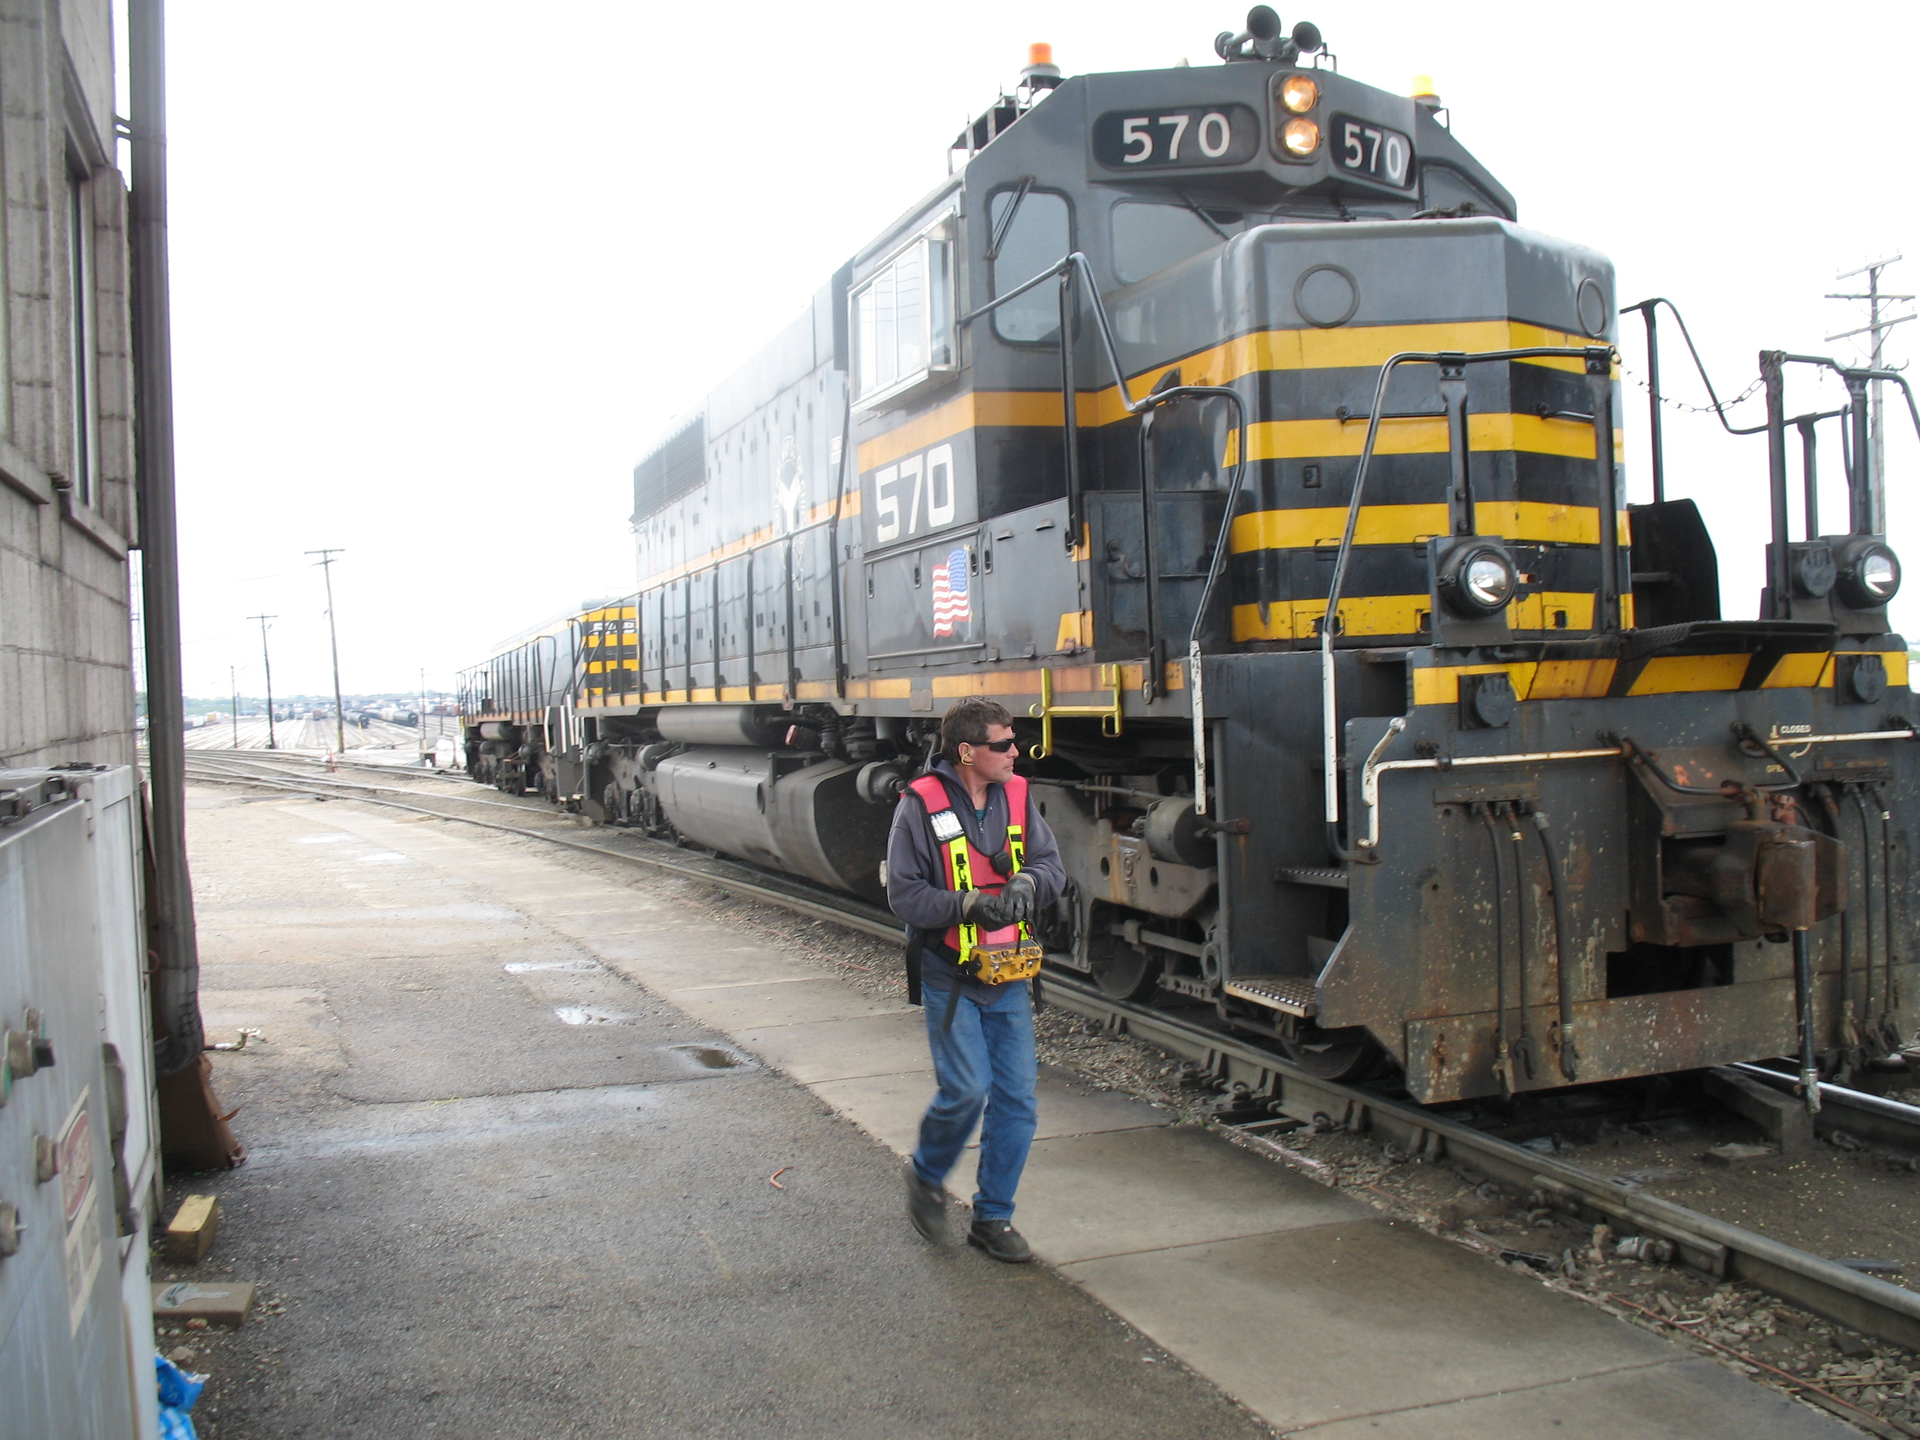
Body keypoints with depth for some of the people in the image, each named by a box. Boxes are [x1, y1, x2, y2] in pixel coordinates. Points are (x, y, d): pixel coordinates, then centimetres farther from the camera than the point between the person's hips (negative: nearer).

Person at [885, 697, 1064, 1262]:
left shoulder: (1016, 797, 4)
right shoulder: (920, 806, -11)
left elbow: (1051, 865, 5)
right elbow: (904, 893, -12)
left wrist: (1026, 882, -18)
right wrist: (968, 905, -25)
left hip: (1010, 978, 5)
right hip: (950, 979, -5)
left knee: (1016, 1097, 5)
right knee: (967, 1090, -11)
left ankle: (993, 1216, 21)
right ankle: (926, 1175, 21)